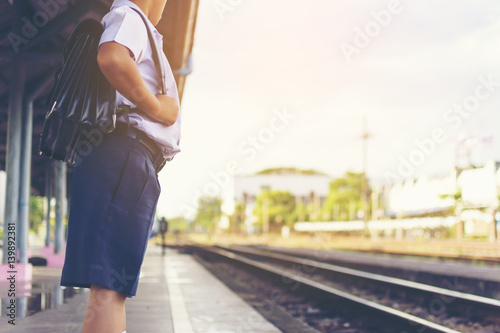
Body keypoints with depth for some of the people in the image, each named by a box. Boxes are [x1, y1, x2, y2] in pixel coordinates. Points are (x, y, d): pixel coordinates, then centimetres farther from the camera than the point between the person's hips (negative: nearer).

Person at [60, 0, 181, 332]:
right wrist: (157, 107, -14)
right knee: (109, 288, -16)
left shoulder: (140, 30, 30)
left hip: (131, 165, 10)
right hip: (125, 158, -10)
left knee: (113, 288, 10)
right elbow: (111, 57, -24)